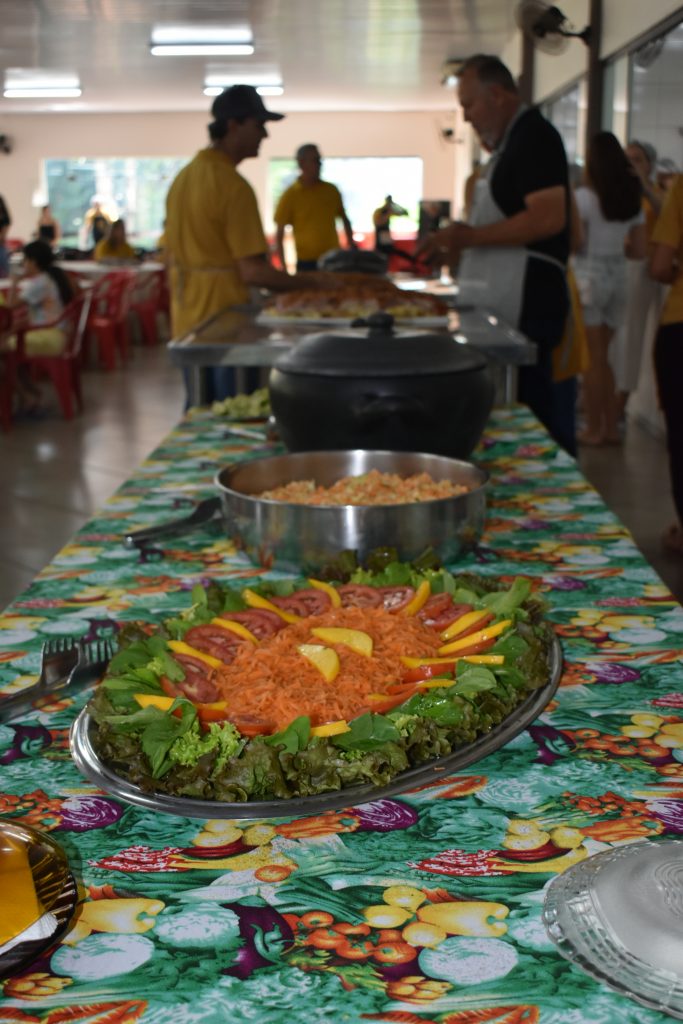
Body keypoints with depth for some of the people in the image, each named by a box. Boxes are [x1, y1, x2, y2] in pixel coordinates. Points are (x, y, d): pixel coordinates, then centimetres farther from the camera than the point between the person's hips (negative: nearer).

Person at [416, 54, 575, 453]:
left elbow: (548, 218, -23)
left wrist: (472, 236, -19)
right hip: (507, 306, 10)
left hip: (528, 308, -10)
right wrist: (461, 245, 16)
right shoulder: (512, 141, 19)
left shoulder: (534, 136, -11)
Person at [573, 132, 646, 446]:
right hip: (618, 279, 6)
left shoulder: (584, 197, -10)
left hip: (588, 278, -6)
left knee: (593, 358, 1)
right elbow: (639, 251, 7)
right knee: (601, 356, 15)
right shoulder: (632, 200, 7)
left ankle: (594, 429, 6)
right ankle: (611, 427, 17)